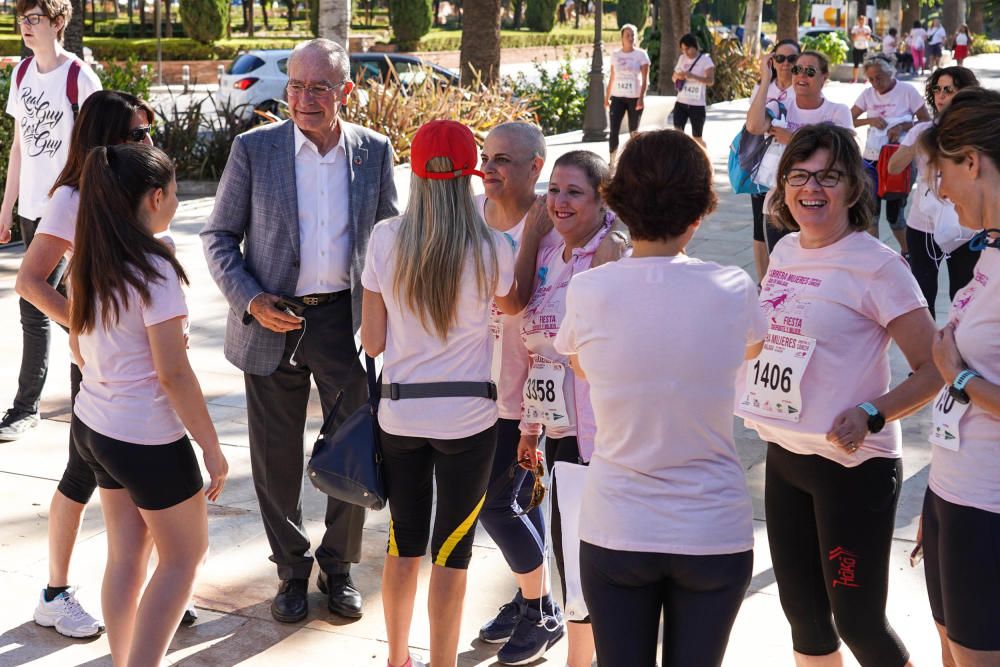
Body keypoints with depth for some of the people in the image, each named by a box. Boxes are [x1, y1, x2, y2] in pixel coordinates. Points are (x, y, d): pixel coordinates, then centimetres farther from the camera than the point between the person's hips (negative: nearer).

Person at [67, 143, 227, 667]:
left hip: (92, 426, 7)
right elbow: (174, 373, -21)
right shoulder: (154, 269, -21)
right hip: (147, 440, -7)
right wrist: (211, 448, -13)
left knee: (125, 554, 16)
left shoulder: (87, 263, 2)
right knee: (184, 556, 9)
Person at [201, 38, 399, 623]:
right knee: (277, 458, 9)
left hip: (346, 318, 1)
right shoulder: (254, 149, -5)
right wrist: (249, 300, -14)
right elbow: (219, 236, 0)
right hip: (271, 322, -1)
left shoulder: (375, 151, 0)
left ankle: (340, 567, 28)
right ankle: (292, 570, 29)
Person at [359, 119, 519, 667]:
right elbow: (510, 305, 11)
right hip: (468, 416, -2)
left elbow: (372, 341, -2)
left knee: (403, 542, 18)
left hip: (400, 412, 2)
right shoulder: (492, 248, -11)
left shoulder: (385, 239, -7)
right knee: (452, 552, 8)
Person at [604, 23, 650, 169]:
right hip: (617, 97, 2)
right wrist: (607, 97, 11)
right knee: (614, 131, -7)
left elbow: (645, 79, -6)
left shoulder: (641, 55, -3)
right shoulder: (615, 55, 6)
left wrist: (641, 97, -17)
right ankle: (611, 162, -4)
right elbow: (612, 78, 13)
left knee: (634, 132, 5)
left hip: (634, 98, -2)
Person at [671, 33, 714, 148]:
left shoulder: (705, 59, -7)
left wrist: (692, 76, -31)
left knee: (697, 138, 7)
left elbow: (711, 81, -18)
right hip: (681, 102, 4)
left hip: (697, 104, -4)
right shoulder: (682, 58, 8)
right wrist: (677, 76, -7)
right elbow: (674, 77, 18)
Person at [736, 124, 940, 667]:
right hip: (784, 456, 7)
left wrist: (872, 416, -27)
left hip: (853, 465, -7)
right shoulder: (785, 250, 6)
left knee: (857, 620, 0)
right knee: (801, 611, 16)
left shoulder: (876, 266, -15)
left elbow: (934, 369, -14)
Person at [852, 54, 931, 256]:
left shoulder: (907, 91, -7)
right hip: (872, 159, 3)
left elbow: (927, 122, -6)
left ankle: (907, 252, 26)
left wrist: (903, 126, -20)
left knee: (895, 212, 3)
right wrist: (870, 120, -14)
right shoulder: (868, 94, 3)